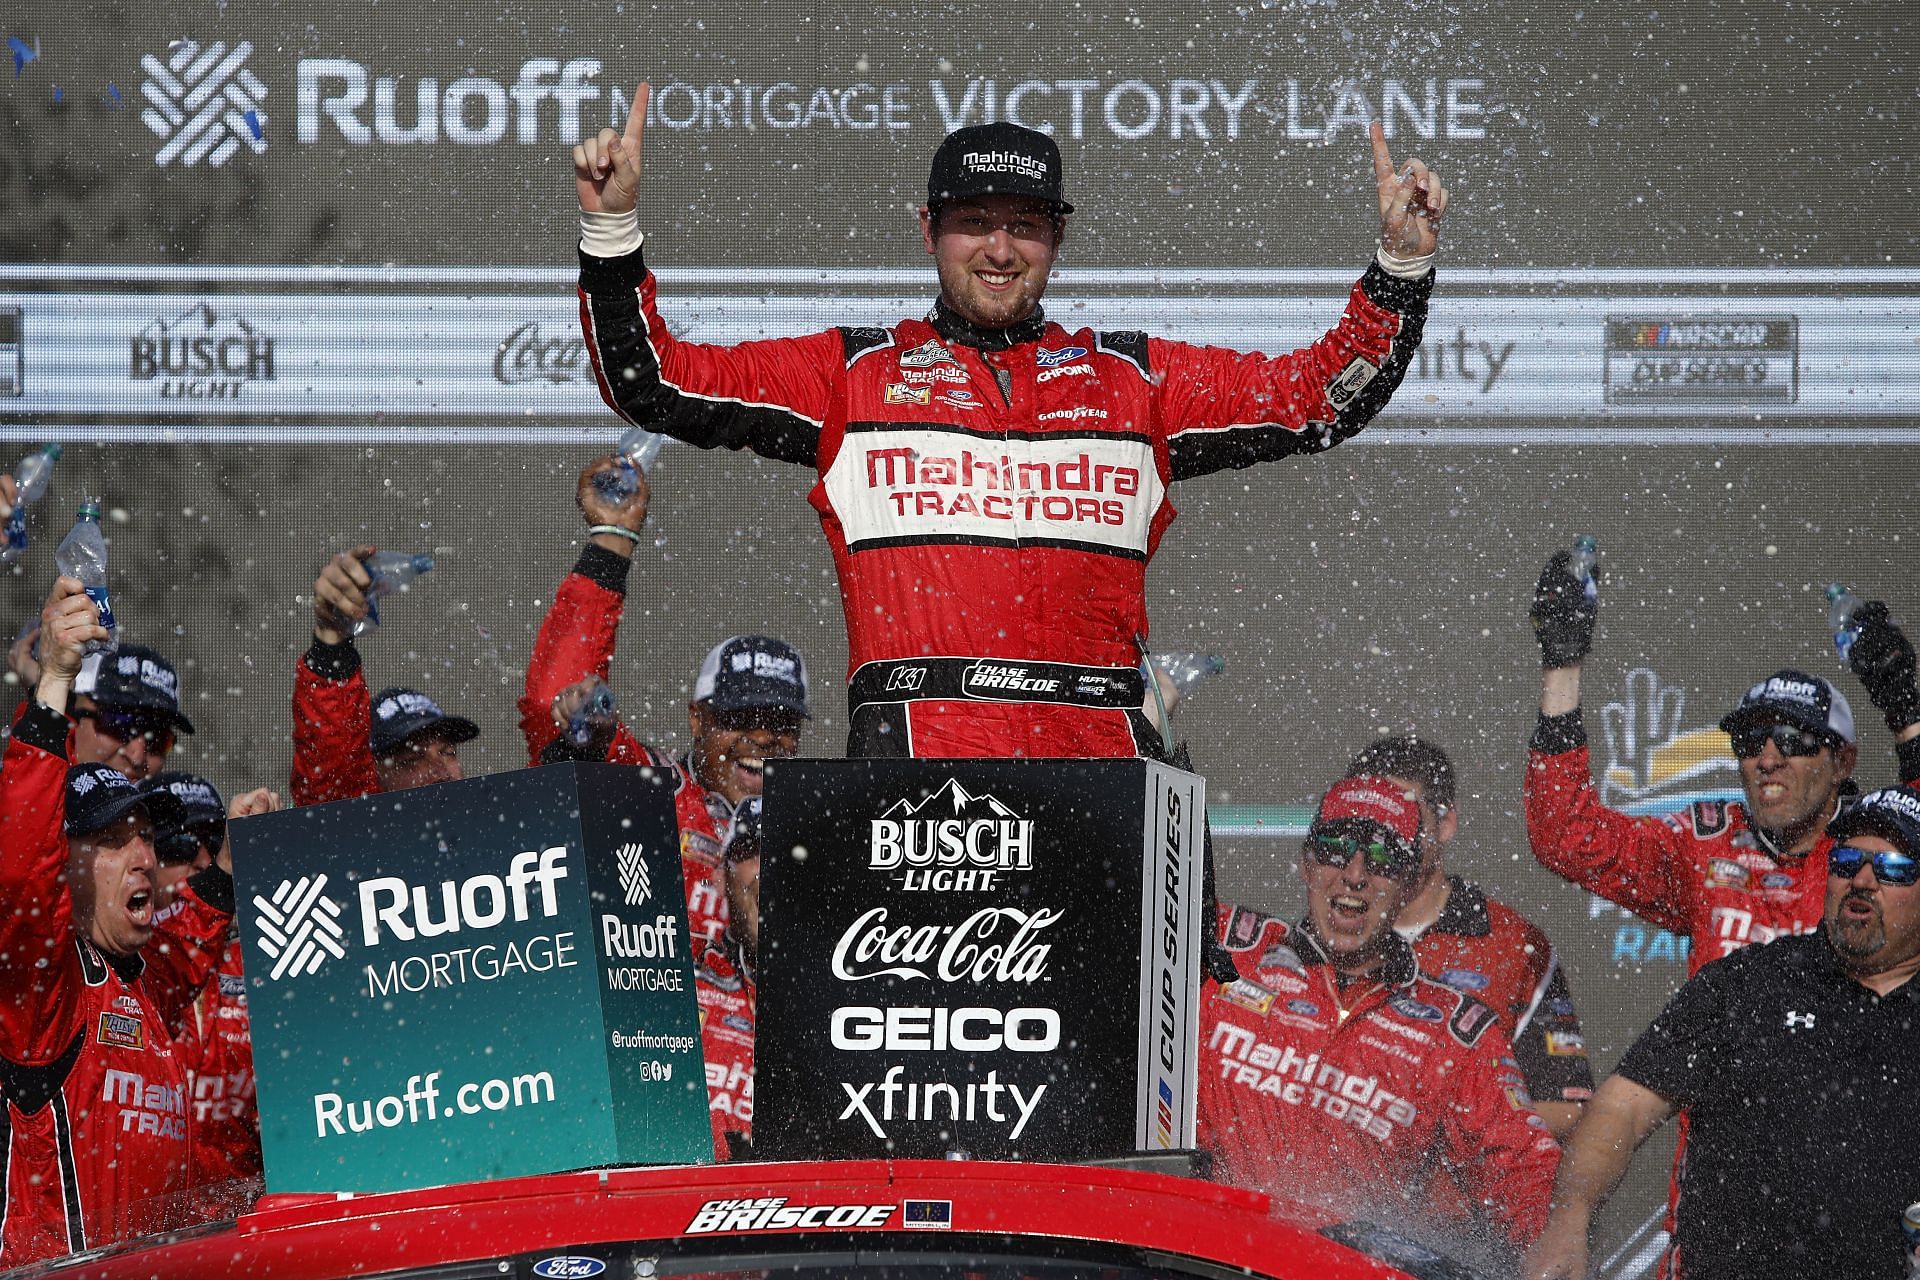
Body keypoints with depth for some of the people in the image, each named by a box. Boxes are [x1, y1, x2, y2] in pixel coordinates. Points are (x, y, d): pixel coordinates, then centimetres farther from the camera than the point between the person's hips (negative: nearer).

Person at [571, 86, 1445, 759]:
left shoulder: (1136, 379, 22)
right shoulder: (851, 373, 18)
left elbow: (1325, 395, 22)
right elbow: (652, 384, 15)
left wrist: (1402, 263, 12)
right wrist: (611, 227, 6)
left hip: (1101, 756, 2)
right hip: (913, 760, -2)